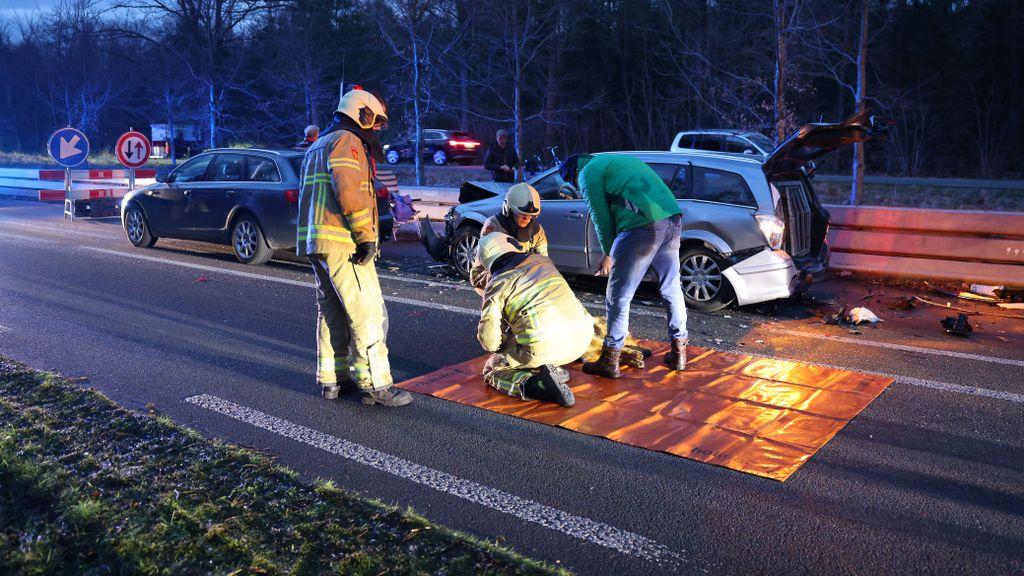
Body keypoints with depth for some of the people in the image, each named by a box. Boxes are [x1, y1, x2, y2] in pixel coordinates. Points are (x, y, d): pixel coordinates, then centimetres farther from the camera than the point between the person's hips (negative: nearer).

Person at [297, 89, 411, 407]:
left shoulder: (317, 146, 25)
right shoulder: (347, 142, -7)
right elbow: (349, 191, -22)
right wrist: (367, 236, -18)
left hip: (315, 241, 10)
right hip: (342, 242, -10)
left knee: (332, 311, 15)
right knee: (368, 314, -9)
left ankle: (331, 379, 22)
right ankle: (376, 385, -8)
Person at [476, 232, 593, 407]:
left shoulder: (496, 284, 6)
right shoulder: (543, 260, 19)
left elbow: (489, 340, 1)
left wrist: (504, 346, 25)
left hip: (542, 347, -5)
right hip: (582, 340, 5)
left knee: (492, 370, 20)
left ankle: (538, 385, -7)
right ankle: (554, 369, 17)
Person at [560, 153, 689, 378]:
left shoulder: (588, 172, 7)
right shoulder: (620, 160, 32)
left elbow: (601, 217, 0)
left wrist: (608, 253, 14)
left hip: (642, 225, -8)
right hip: (673, 219, 8)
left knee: (619, 297, 3)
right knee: (671, 289, 20)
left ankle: (610, 361, 10)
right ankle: (679, 351, 29)